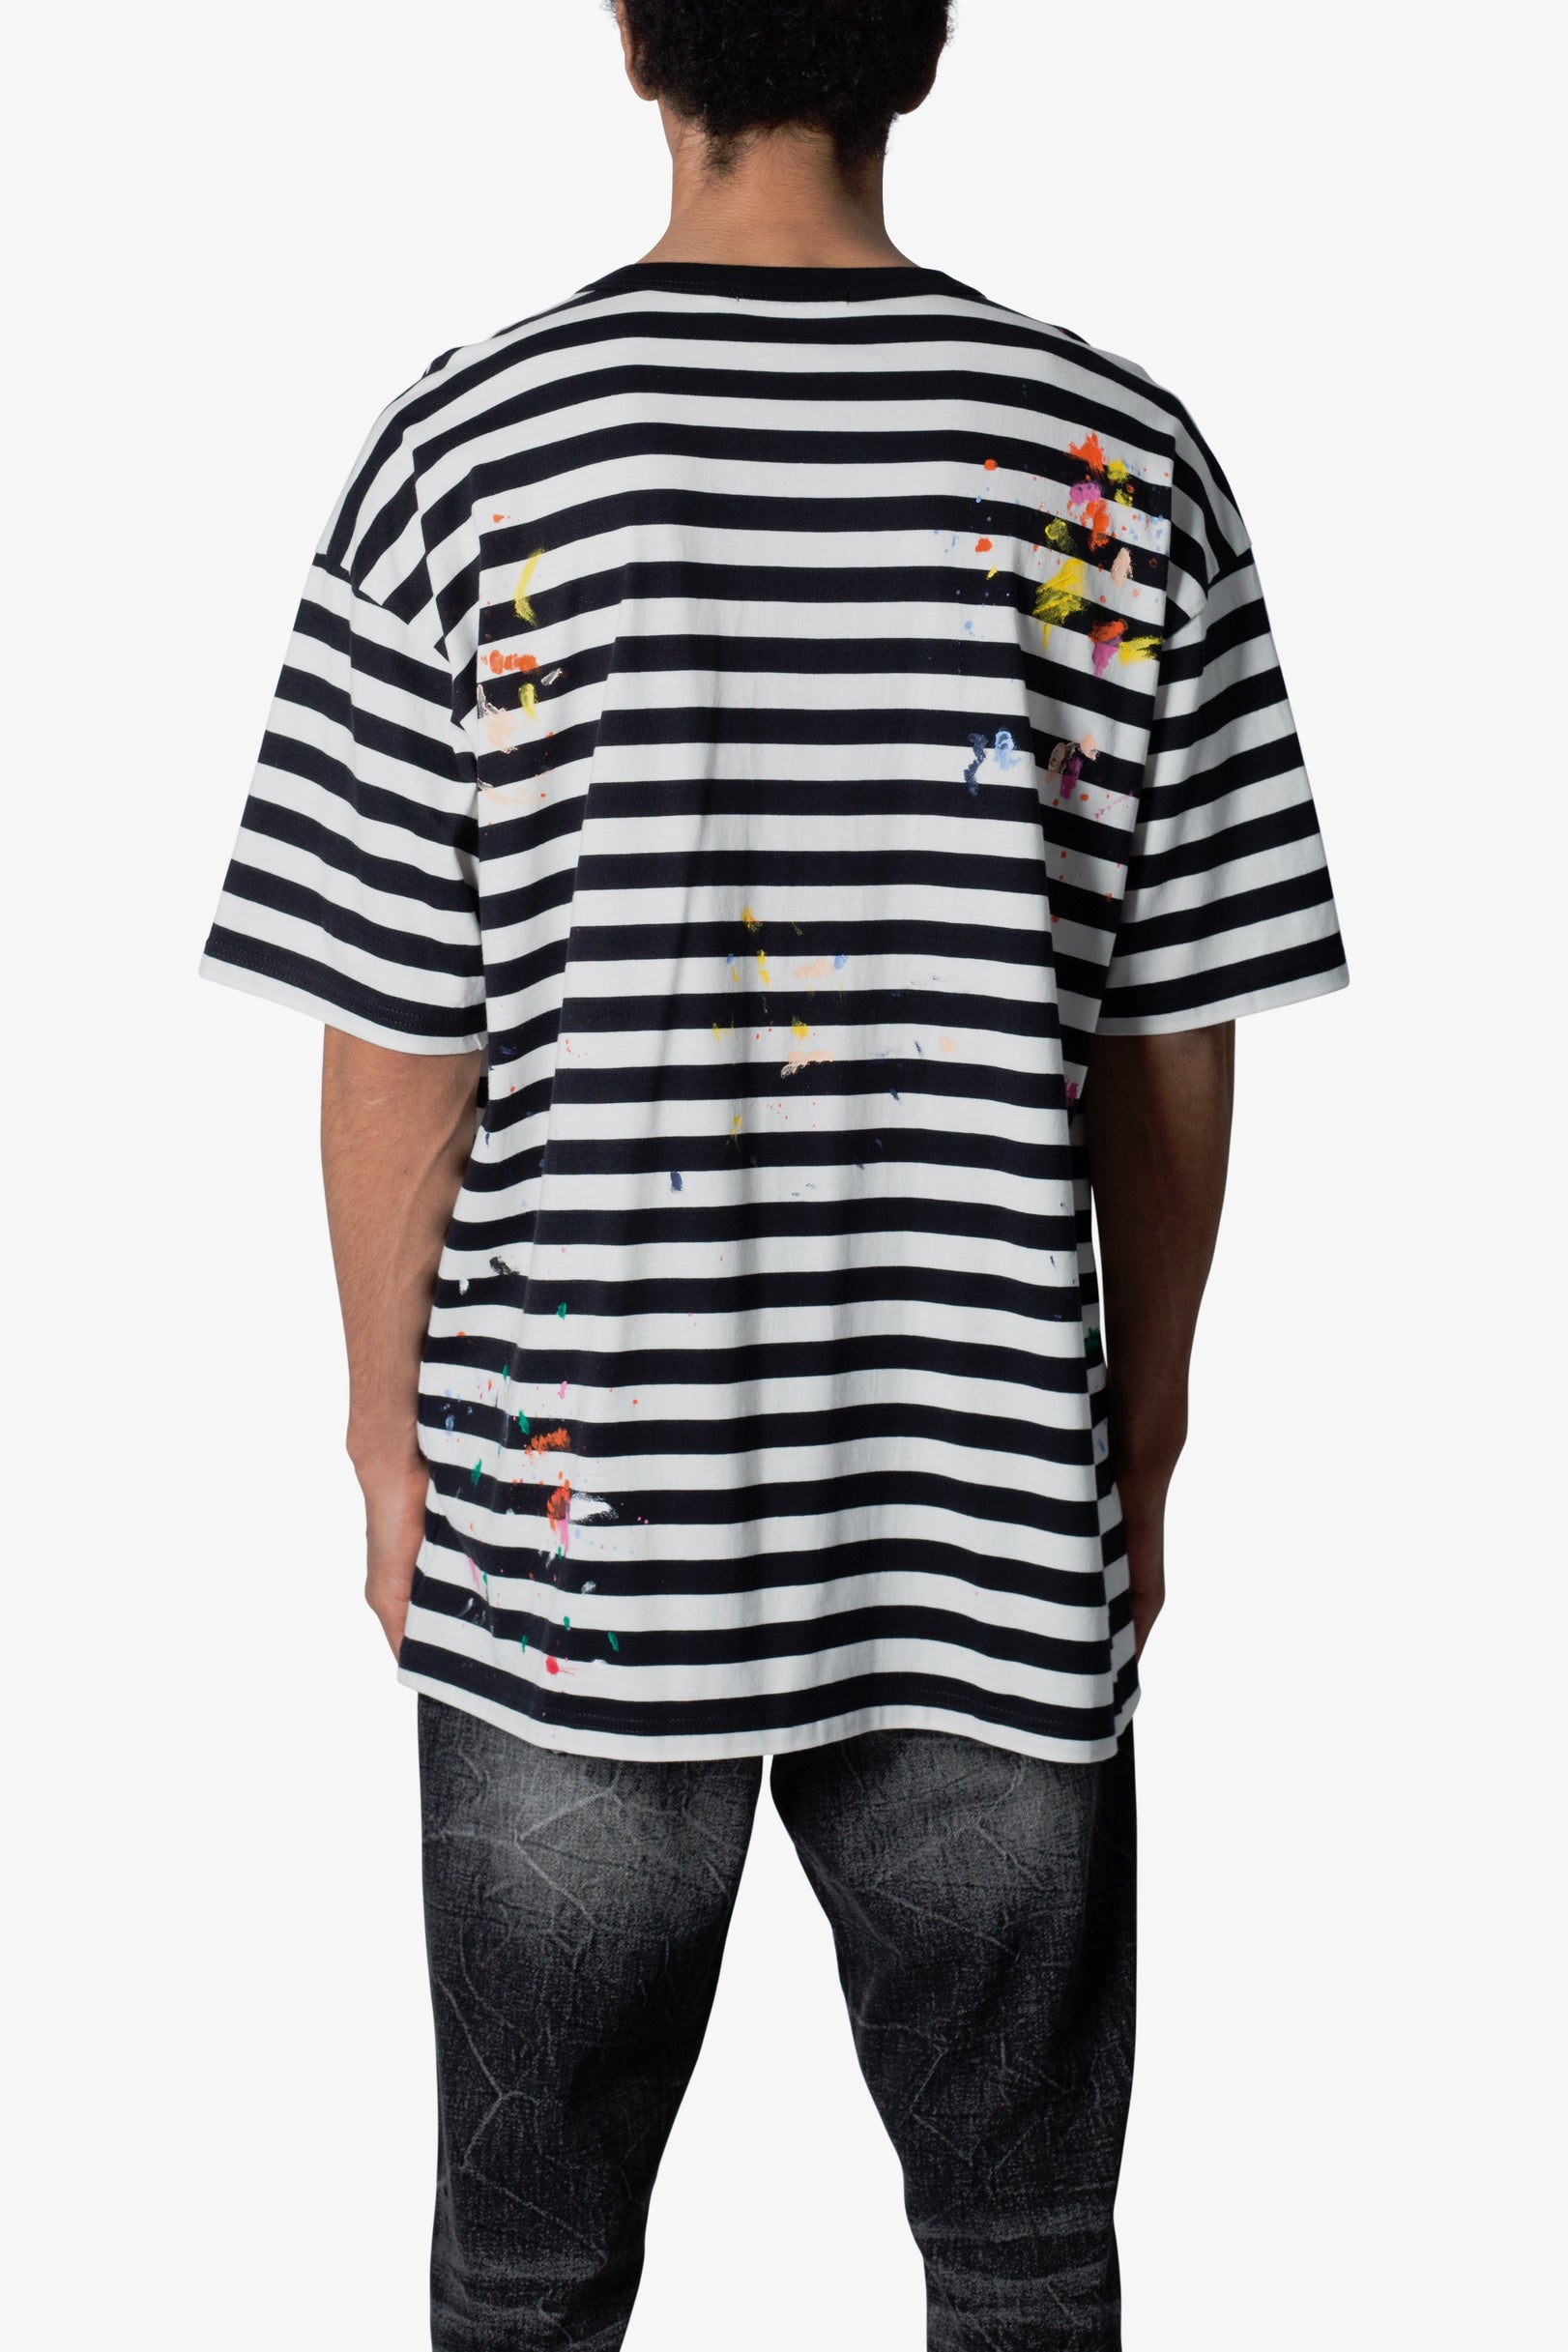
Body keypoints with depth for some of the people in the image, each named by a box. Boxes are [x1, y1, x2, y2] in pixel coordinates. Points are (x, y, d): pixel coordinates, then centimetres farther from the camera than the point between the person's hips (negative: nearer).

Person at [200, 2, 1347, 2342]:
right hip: (999, 1531, 1)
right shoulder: (1123, 461, -5)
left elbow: (398, 1048, -7)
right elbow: (1176, 1048, -1)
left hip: (569, 1526, 0)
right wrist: (1141, 1448, 11)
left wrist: (392, 1442, 7)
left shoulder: (472, 454, -9)